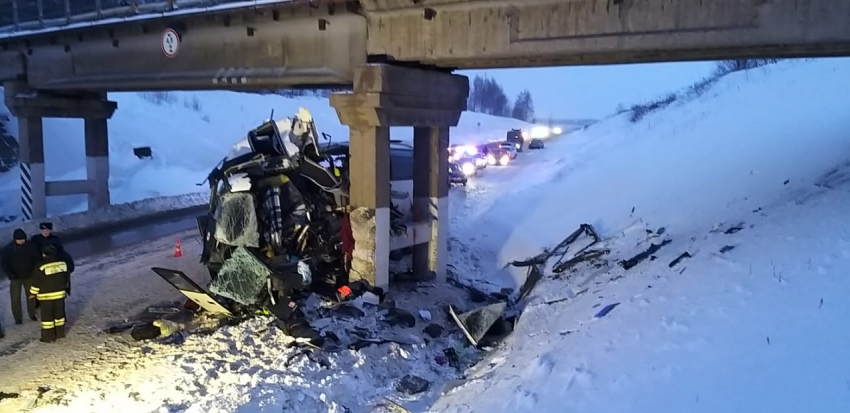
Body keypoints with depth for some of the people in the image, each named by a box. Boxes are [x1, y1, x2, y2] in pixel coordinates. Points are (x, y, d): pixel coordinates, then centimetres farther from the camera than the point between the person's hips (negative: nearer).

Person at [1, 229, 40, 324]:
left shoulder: (30, 246, -9)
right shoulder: (8, 248, -11)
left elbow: (37, 259, -1)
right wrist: (11, 275, -15)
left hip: (29, 276, 1)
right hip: (15, 277, -1)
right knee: (15, 297, 3)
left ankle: (32, 314, 27)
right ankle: (18, 317, 14)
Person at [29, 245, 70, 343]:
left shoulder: (42, 267, -18)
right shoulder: (62, 263, -1)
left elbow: (37, 282, -13)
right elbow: (66, 278, 11)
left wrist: (33, 293, 0)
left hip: (46, 296, -5)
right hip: (60, 294, 5)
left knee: (47, 315, 4)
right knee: (59, 313, 14)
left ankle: (48, 336, 8)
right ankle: (60, 333, 22)